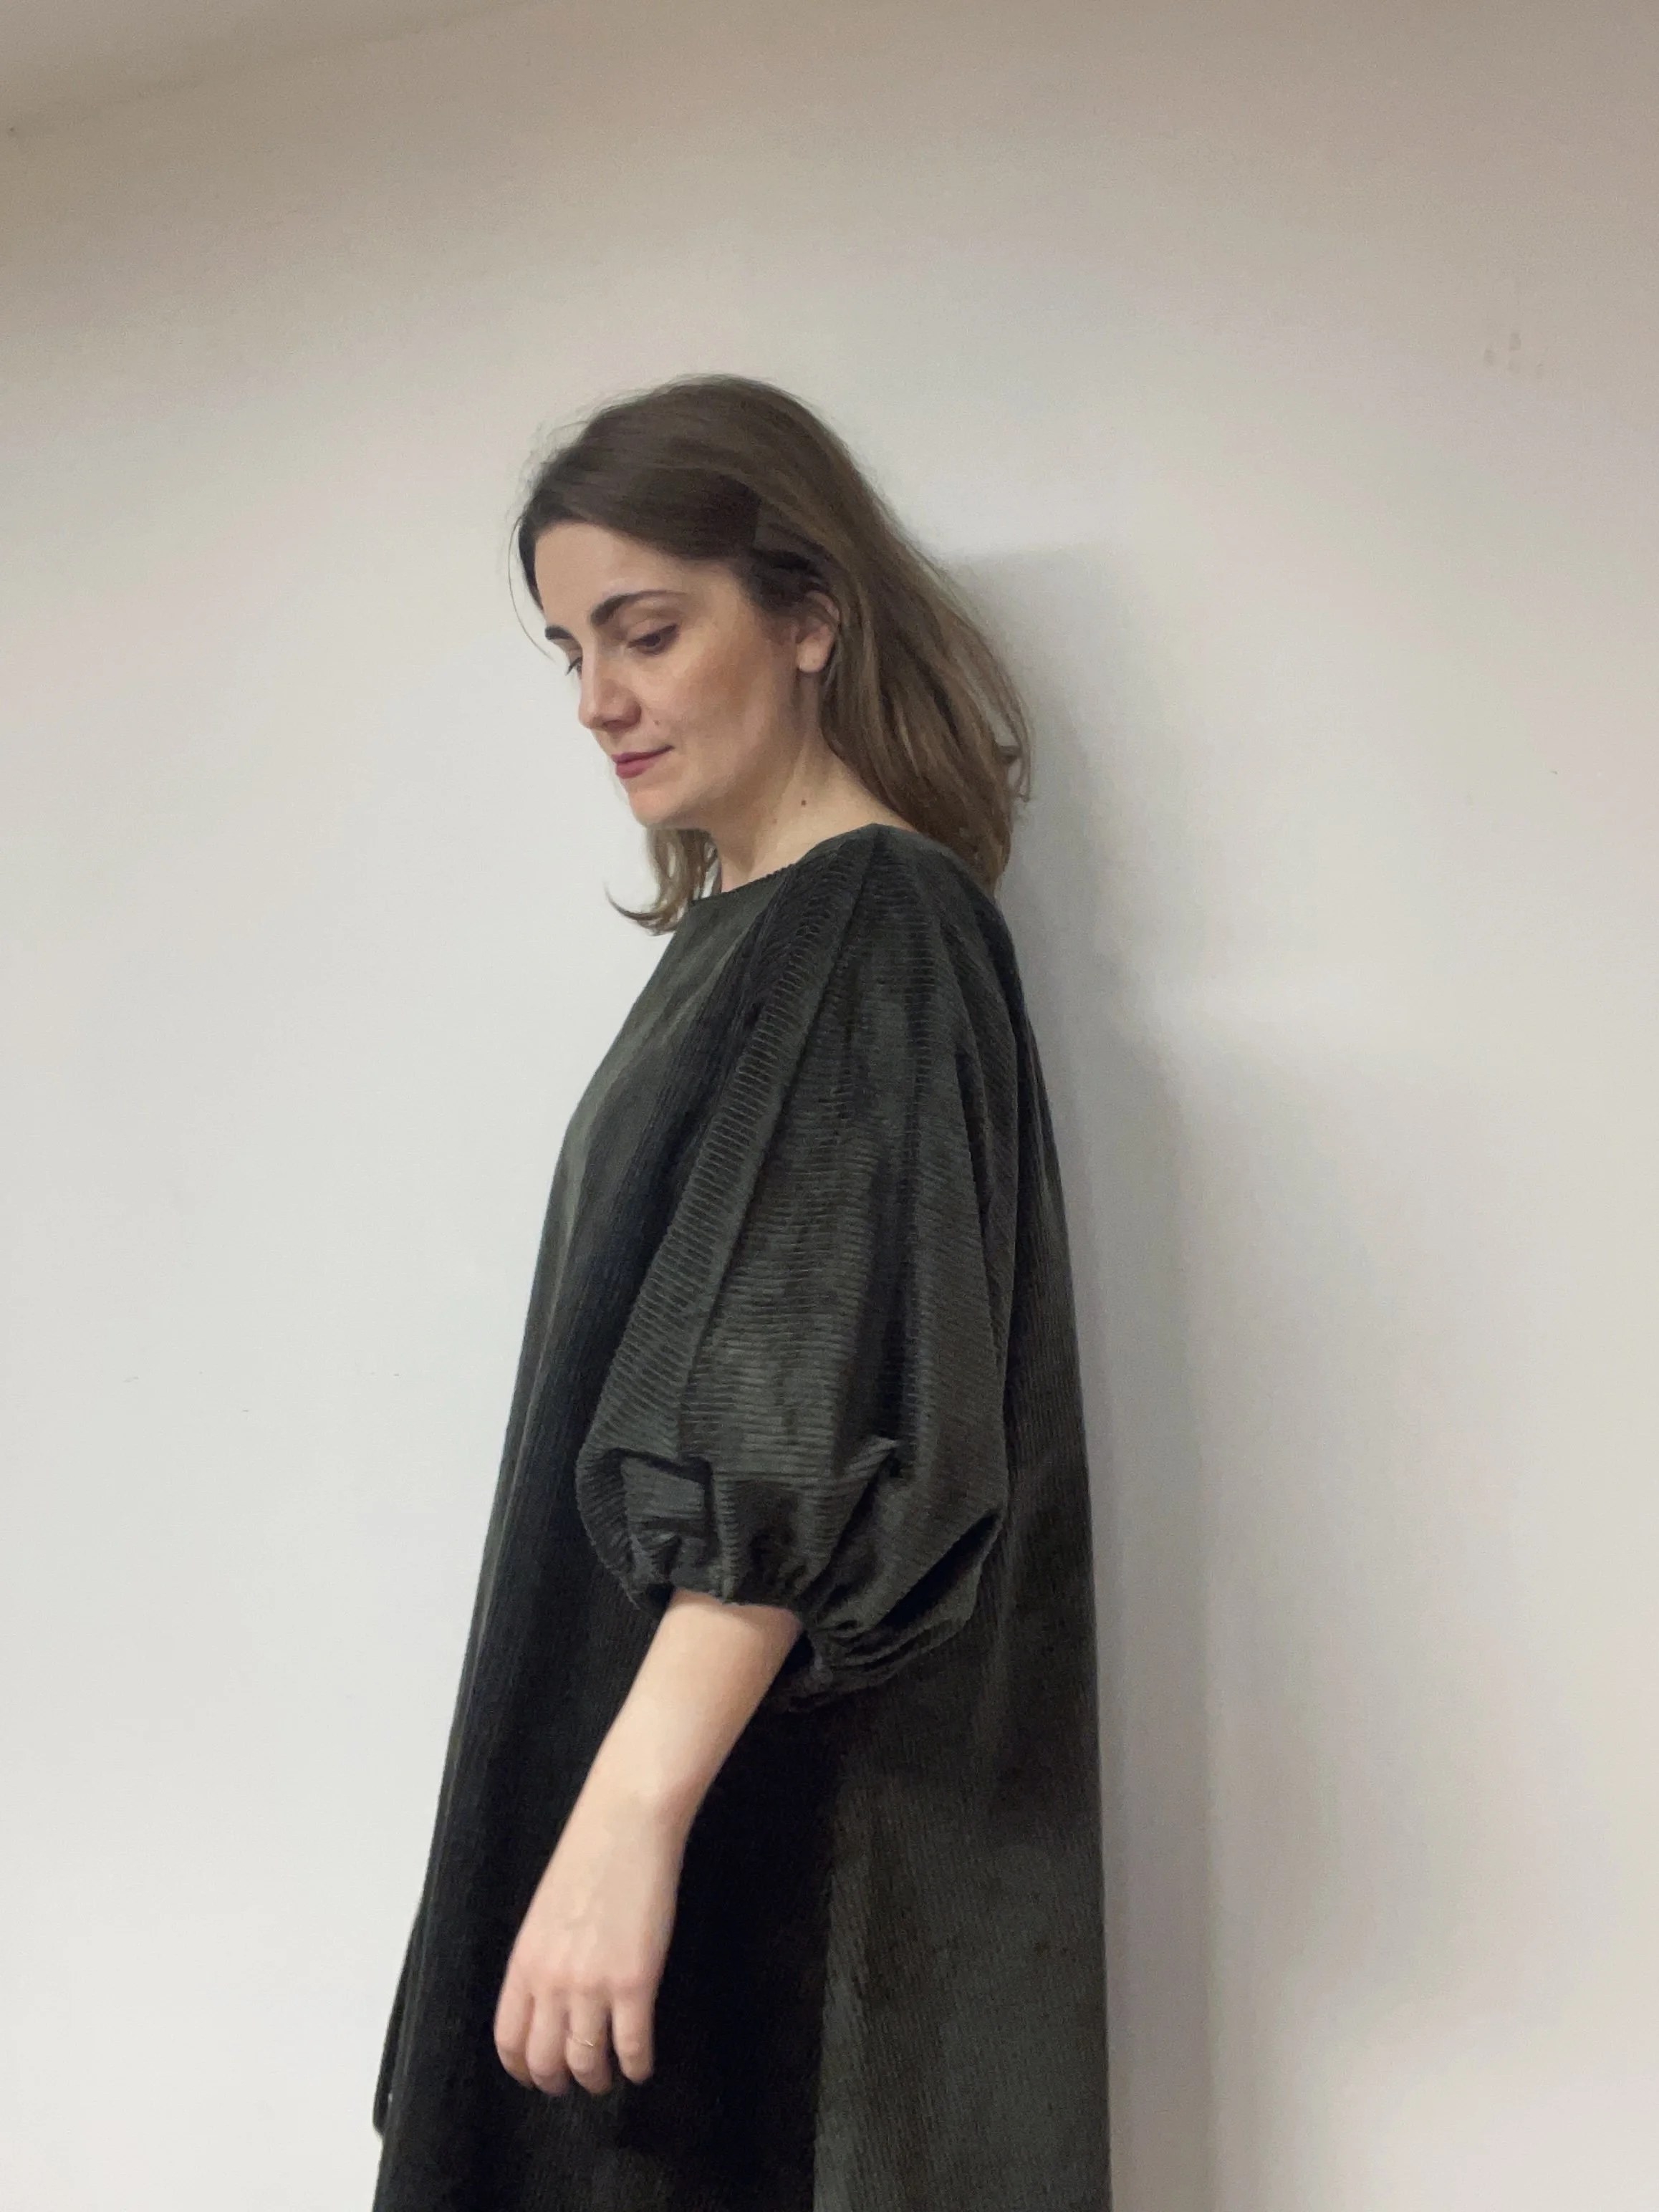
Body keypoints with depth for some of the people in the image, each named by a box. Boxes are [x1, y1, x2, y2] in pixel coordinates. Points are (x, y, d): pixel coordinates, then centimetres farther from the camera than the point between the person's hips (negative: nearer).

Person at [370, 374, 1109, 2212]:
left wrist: (636, 1808, -27)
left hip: (791, 1809, -8)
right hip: (656, 1734, 8)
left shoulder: (879, 926, -14)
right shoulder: (746, 927, 13)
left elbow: (814, 1431, -23)